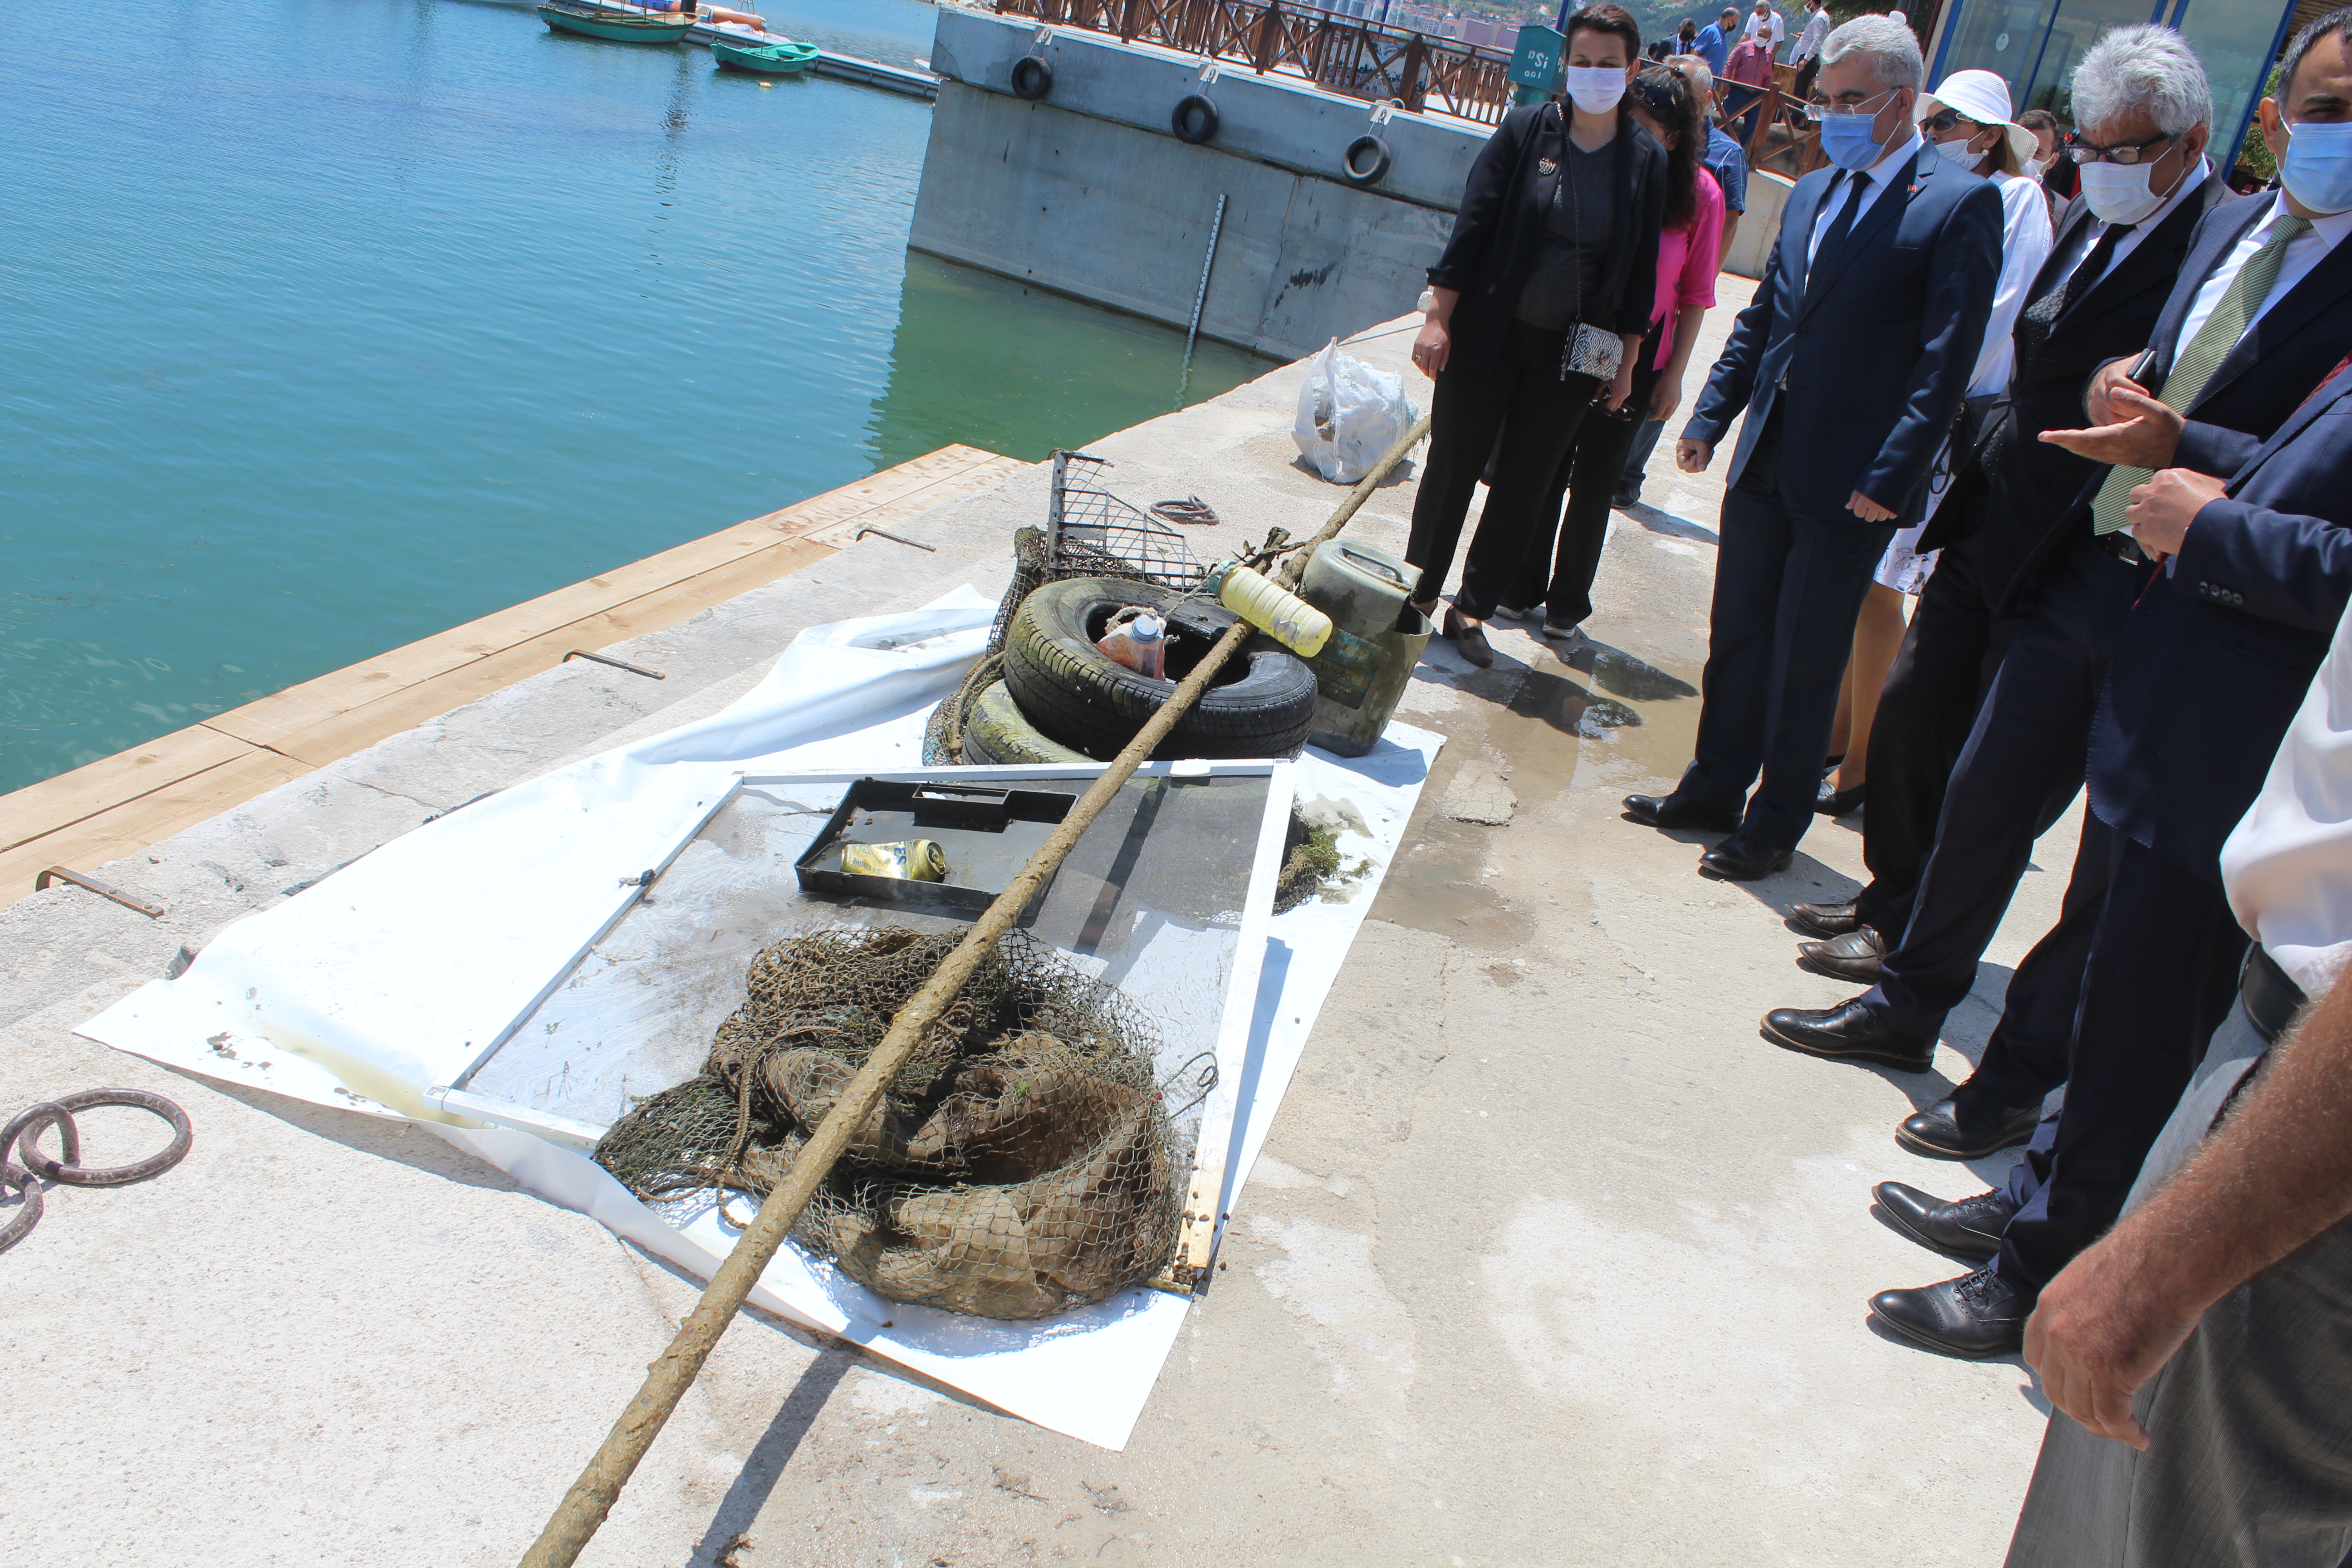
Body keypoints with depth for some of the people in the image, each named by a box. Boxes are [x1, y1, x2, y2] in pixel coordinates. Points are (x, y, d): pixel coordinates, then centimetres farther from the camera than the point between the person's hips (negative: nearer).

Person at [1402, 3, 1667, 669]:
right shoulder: (1526, 130, -2)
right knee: (1452, 467, 5)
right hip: (1488, 338, -1)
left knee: (1523, 486, 6)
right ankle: (1418, 595, 19)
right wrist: (1438, 318, -8)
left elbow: (1641, 269, 5)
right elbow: (1472, 226, -3)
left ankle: (1471, 611, 19)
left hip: (1570, 356, 1)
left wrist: (1626, 361, 4)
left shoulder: (1647, 162, 1)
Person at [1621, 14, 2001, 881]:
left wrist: (1890, 476, -18)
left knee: (1805, 662, 4)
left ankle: (1776, 824, 19)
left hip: (1848, 483, -6)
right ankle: (1714, 789, 31)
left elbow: (1947, 358, -13)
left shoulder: (1960, 206, -9)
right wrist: (1710, 414, 10)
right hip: (1765, 461, 6)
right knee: (1736, 636, 15)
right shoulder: (1812, 192, 12)